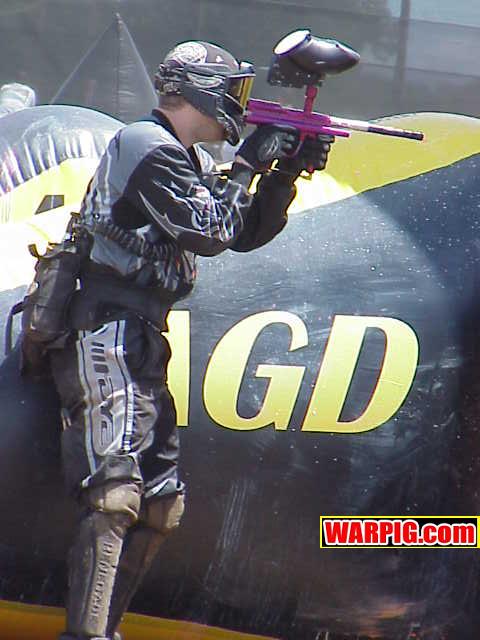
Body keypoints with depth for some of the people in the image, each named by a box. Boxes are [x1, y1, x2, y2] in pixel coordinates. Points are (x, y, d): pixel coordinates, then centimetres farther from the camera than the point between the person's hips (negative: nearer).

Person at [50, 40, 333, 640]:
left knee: (160, 506, 8)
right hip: (105, 336, -10)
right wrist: (248, 164, -6)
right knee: (115, 494, -21)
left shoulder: (189, 160, 21)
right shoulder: (149, 147, -9)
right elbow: (209, 232, -14)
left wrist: (288, 174, 10)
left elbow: (247, 232, 22)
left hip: (141, 346, 10)